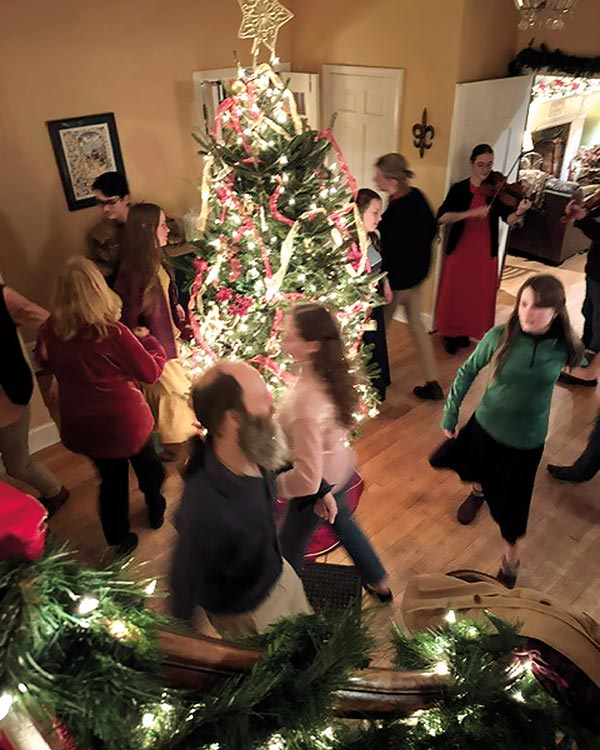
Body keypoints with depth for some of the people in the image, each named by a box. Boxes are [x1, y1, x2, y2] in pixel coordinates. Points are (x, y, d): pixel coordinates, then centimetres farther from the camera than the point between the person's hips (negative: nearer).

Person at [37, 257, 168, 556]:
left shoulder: (50, 331, -13)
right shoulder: (113, 332, -28)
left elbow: (47, 362, 10)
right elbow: (152, 372, -15)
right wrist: (147, 339, 1)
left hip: (80, 425, 4)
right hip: (124, 420, -3)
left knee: (111, 478, 23)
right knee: (145, 463, 26)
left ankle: (119, 539, 39)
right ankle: (155, 509, 52)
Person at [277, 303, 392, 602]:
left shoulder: (305, 402, -41)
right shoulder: (329, 371, -16)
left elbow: (308, 477, -36)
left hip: (320, 484, -8)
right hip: (340, 466, 8)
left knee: (288, 550, 19)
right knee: (341, 520, 36)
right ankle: (379, 583, 57)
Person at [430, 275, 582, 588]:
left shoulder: (564, 347, -18)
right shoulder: (499, 337, -20)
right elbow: (466, 373, -6)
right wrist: (450, 416, -3)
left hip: (527, 439, -1)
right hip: (485, 425, 1)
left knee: (512, 502, 12)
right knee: (479, 472, 27)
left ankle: (511, 557, 41)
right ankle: (478, 492, 66)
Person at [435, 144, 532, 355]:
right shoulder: (459, 188, -4)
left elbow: (509, 220, -12)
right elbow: (441, 217, -18)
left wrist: (519, 212, -35)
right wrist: (471, 212, -28)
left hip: (486, 253, 2)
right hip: (459, 250, -2)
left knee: (481, 296, 8)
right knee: (455, 293, 6)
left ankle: (466, 332, 25)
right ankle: (451, 334, 22)